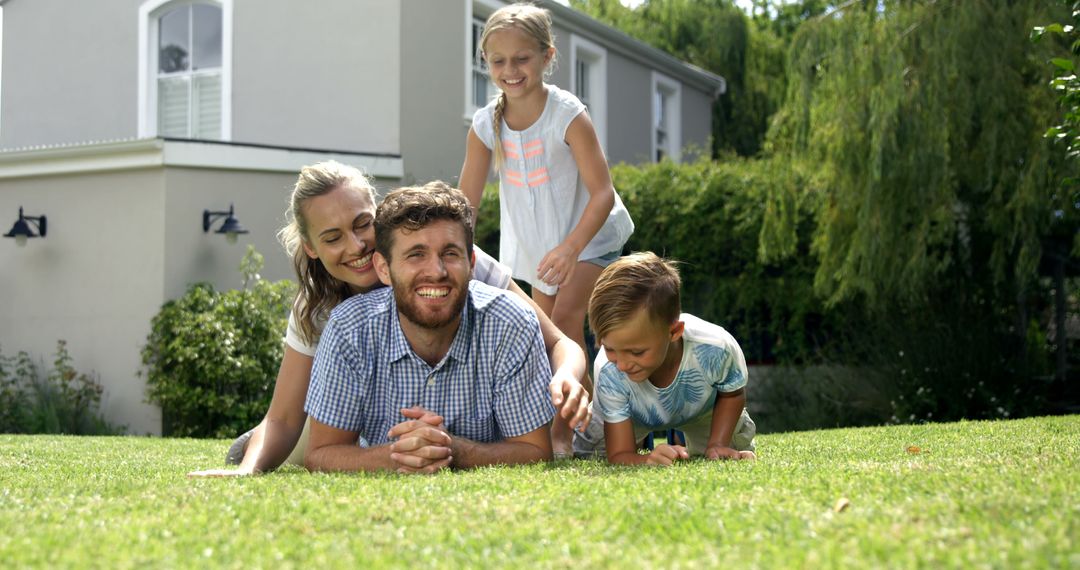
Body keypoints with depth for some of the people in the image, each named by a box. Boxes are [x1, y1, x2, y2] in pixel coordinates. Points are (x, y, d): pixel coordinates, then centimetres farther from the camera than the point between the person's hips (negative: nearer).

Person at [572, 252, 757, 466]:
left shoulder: (715, 350, -46)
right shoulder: (610, 373, -46)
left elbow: (732, 394, -18)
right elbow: (619, 455, -42)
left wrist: (717, 445, -29)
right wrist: (647, 460, -65)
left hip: (700, 409, 0)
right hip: (635, 416, 0)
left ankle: (680, 435, 38)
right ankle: (642, 435, 30)